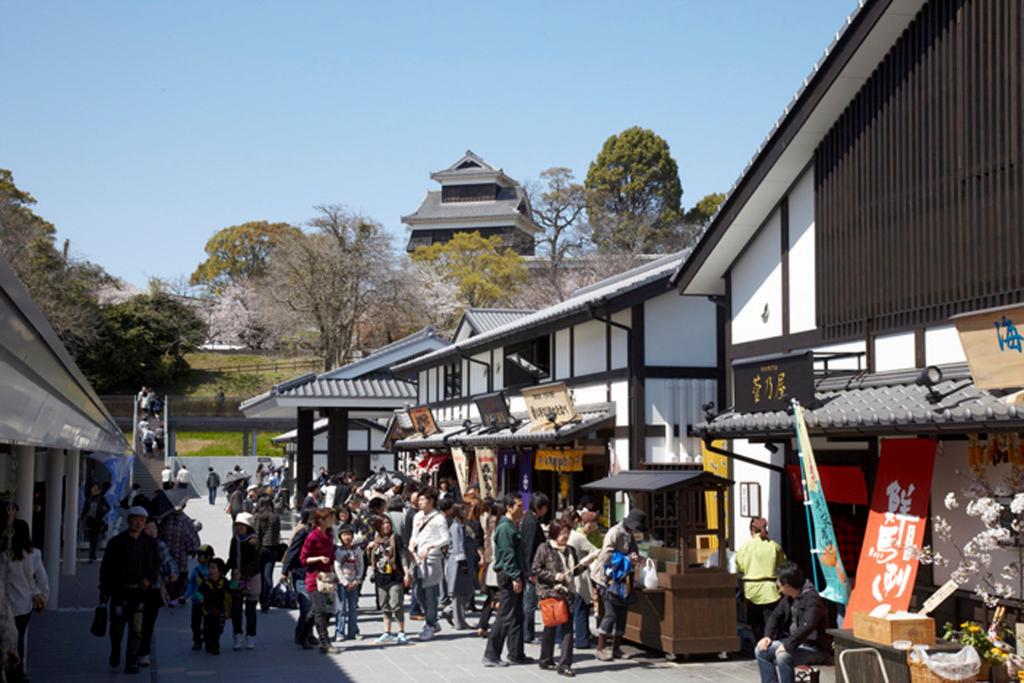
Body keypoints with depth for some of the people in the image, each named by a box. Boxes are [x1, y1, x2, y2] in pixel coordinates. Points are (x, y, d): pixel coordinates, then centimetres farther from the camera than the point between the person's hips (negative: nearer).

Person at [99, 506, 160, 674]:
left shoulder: (150, 543, 6)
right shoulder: (117, 542, 1)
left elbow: (156, 565, 13)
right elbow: (106, 567, 3)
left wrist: (150, 579, -7)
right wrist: (104, 591, 0)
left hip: (140, 590, 1)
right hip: (120, 590, -1)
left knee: (137, 629, -2)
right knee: (117, 626, 4)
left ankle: (131, 662, 6)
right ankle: (115, 652, 33)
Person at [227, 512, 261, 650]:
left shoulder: (253, 541, -11)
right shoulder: (235, 540, 6)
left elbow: (255, 562, -16)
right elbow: (231, 559, 14)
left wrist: (242, 572, -27)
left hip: (251, 577, -5)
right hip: (236, 578, 5)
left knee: (250, 610, 3)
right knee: (235, 608, 0)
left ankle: (250, 638, 14)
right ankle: (238, 636, 10)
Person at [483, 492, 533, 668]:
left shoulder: (514, 526, 17)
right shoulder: (505, 528, -15)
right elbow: (507, 554, -20)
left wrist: (525, 573, 18)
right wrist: (515, 577, -23)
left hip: (515, 576, 10)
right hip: (508, 576, -10)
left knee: (517, 617, 13)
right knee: (505, 617, -7)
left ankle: (516, 654, 19)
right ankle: (491, 655, -3)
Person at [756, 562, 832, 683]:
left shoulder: (812, 598, -22)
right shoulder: (789, 597, 7)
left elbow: (806, 627, -33)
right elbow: (775, 616, 16)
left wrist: (787, 646, -33)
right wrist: (768, 636, -1)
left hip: (815, 648, -9)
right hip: (795, 641, 9)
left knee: (783, 656, -34)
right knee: (761, 650, 1)